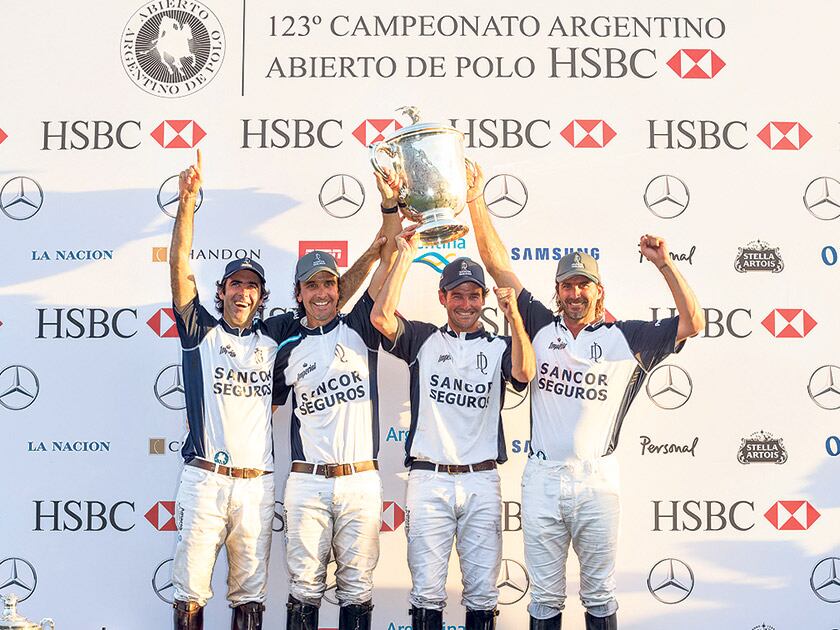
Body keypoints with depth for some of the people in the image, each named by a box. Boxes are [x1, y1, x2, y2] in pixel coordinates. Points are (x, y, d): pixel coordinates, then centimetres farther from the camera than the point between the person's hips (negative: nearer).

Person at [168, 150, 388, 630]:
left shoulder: (274, 336, 13)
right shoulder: (201, 332, 8)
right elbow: (180, 267, -2)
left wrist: (375, 252, 4)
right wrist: (187, 200, -12)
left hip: (257, 483, 2)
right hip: (204, 479, -2)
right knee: (190, 590, 1)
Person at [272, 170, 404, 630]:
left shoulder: (358, 328, 6)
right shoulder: (288, 349, 11)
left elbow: (388, 260, -4)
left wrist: (389, 205, -15)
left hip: (360, 480, -1)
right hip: (306, 483, 1)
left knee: (357, 587, 5)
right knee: (304, 587, 4)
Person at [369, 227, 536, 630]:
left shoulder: (498, 347, 12)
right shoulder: (423, 339, 10)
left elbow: (524, 374, -9)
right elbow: (381, 316, -8)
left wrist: (514, 316, -18)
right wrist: (406, 256, -5)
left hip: (482, 481, 1)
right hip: (429, 479, -1)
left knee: (482, 592, 5)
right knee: (427, 592, 2)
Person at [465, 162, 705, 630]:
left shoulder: (626, 338, 3)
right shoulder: (541, 327, 7)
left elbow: (692, 323, -4)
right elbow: (498, 264, 7)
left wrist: (665, 264, -14)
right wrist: (476, 201, 3)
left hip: (598, 481, -1)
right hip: (542, 480, 1)